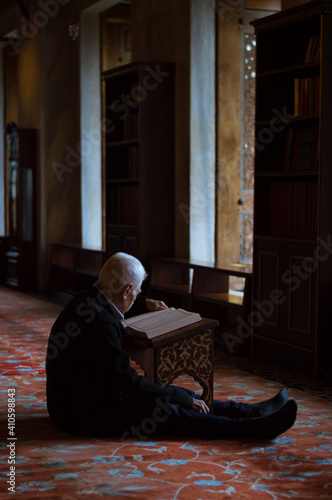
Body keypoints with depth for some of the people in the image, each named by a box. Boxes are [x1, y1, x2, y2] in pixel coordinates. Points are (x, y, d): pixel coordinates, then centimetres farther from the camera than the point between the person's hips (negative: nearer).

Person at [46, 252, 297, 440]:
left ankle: (252, 411, 8)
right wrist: (186, 400, -16)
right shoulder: (101, 324, -28)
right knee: (169, 413, -15)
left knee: (176, 395, 6)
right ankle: (255, 427, -15)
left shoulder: (87, 299, 3)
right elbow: (130, 383, -25)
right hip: (86, 414, -10)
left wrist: (143, 303, 32)